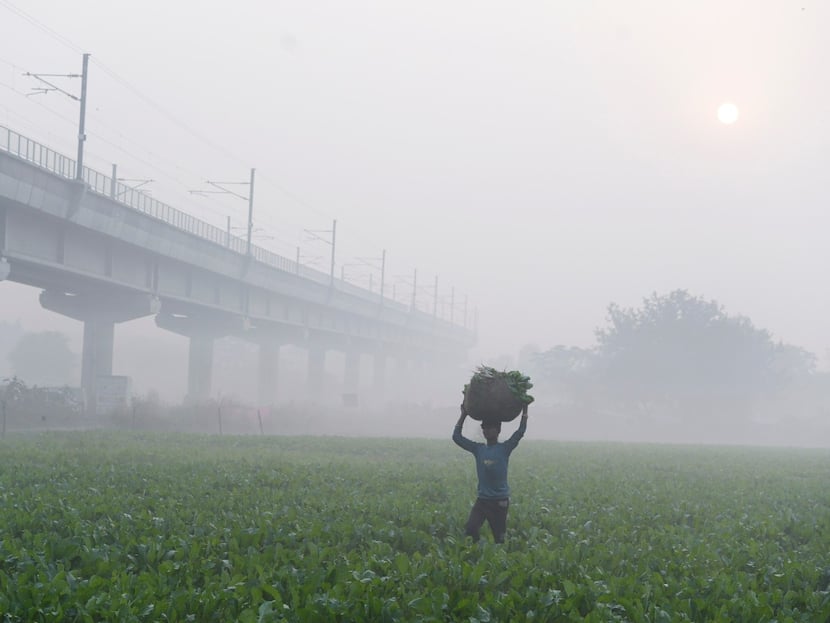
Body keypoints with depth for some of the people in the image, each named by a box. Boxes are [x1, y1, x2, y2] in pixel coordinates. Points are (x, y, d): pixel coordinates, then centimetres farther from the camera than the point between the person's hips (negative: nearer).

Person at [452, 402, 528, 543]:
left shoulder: (504, 448, 0)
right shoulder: (478, 449, 8)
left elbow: (520, 432, -9)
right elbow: (456, 437, 7)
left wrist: (524, 410, -7)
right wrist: (463, 415, 6)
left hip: (500, 501, -2)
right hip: (482, 499, 2)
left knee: (499, 537, 2)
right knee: (470, 529, -15)